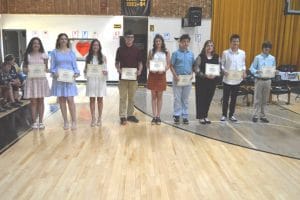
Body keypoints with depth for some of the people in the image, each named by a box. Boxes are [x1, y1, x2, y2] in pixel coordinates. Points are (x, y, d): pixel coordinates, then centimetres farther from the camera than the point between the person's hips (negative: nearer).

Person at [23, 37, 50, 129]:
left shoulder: (43, 55, 5)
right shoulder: (27, 55, 5)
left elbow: (46, 68, 8)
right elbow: (24, 68, 6)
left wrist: (46, 70, -15)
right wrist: (26, 70, -16)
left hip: (41, 80, 0)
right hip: (31, 80, 0)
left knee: (41, 101, 6)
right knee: (33, 101, 1)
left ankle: (40, 121, 14)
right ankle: (34, 122, 10)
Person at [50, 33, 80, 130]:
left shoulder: (71, 52, 8)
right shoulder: (55, 52, 6)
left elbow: (75, 66, 7)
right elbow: (52, 67, 4)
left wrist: (76, 73, -11)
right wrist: (54, 73, -15)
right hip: (58, 79, 1)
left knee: (70, 100, -7)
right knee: (62, 100, 4)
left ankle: (74, 121, -1)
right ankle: (65, 121, 13)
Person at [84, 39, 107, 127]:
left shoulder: (103, 57, 3)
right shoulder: (88, 57, 6)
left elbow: (105, 69, 3)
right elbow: (85, 68, 8)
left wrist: (105, 72, -19)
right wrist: (85, 71, -14)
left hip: (100, 80, -1)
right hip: (91, 80, 1)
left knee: (100, 99, 5)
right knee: (92, 99, 3)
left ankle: (99, 118, 15)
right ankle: (93, 118, 12)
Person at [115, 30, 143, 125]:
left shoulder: (137, 50, 5)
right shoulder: (120, 49, 2)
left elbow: (140, 63, 8)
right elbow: (117, 63, 6)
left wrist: (139, 70, -11)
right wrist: (119, 69, -14)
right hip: (123, 77, -1)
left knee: (131, 97, 10)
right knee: (123, 98, 1)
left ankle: (130, 115, 21)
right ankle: (122, 116, 5)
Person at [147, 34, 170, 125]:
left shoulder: (166, 52, 3)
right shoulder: (151, 51, 6)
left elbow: (168, 64, 2)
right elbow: (148, 63, 6)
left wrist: (163, 70, -17)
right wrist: (150, 69, -14)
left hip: (161, 75, -1)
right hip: (152, 75, 1)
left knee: (159, 96, 5)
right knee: (153, 96, 4)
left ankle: (158, 116, 12)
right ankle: (154, 116, 9)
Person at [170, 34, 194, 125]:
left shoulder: (191, 54, 6)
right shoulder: (175, 53, -3)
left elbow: (192, 66, 12)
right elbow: (171, 66, -3)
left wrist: (192, 74, -5)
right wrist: (175, 76, -14)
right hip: (178, 79, -3)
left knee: (185, 99, 10)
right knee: (177, 98, 3)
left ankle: (185, 116, 17)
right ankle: (177, 115, 11)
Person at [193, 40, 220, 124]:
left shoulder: (216, 57, 8)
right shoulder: (200, 56, -4)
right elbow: (196, 69, -10)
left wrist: (215, 75, -11)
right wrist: (205, 75, -21)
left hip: (212, 81, 4)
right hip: (201, 80, -4)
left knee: (208, 99, 9)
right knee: (201, 99, 1)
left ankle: (205, 116, 23)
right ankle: (200, 117, 12)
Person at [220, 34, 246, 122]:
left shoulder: (242, 53, 4)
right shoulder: (225, 53, -5)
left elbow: (243, 64, 11)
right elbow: (222, 64, -1)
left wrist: (244, 71, -7)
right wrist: (224, 71, -19)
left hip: (237, 80, 3)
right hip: (227, 80, -3)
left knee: (234, 98, 11)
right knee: (225, 98, 6)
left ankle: (231, 115, 24)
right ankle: (224, 115, 19)